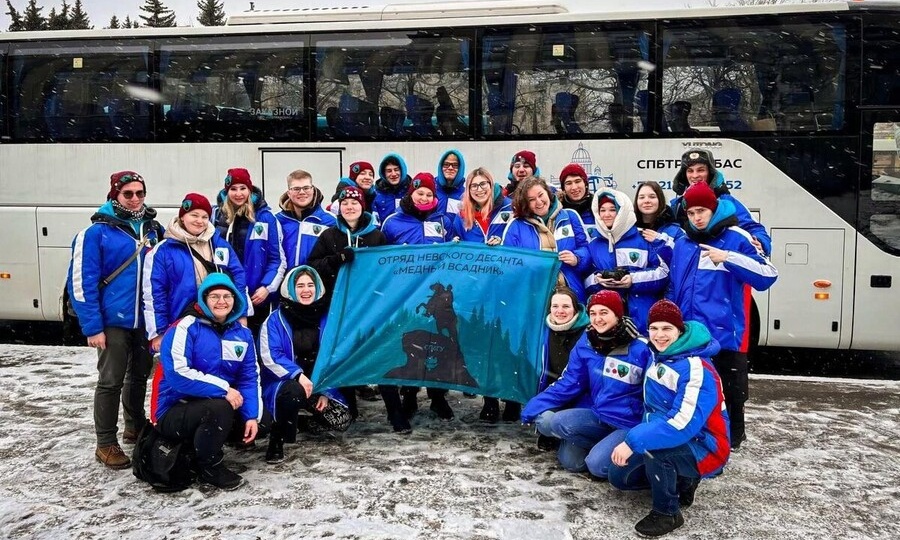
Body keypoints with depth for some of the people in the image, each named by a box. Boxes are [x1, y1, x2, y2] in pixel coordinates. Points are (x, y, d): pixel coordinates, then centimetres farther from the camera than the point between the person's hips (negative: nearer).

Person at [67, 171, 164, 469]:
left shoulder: (153, 229, 5)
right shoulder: (97, 233, -11)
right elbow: (81, 283, -12)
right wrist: (92, 327, -15)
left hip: (146, 320, 5)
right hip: (114, 321, -5)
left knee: (139, 376, 19)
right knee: (110, 381, 2)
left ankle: (135, 426, 37)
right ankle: (106, 444, 14)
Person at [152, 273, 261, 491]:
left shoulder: (242, 333, 3)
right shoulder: (186, 328, -15)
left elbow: (249, 378, 1)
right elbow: (177, 374, -26)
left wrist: (252, 416, -13)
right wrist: (223, 389, -28)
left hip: (219, 405, 7)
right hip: (174, 411, -7)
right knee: (219, 407, -35)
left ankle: (204, 440, 13)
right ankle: (208, 466, -9)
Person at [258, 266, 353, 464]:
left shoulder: (326, 317, 1)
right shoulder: (276, 319, -8)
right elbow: (270, 356, -17)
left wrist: (326, 391, -4)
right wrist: (298, 375, -28)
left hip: (318, 384, 4)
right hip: (284, 382, -4)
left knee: (342, 419, -17)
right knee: (294, 391, -39)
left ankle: (309, 424, 20)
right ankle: (276, 440, -11)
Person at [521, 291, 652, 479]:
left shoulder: (640, 349, -13)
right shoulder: (586, 343, 1)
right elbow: (568, 383, 4)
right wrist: (533, 409, -4)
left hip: (631, 423, -5)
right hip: (599, 416, 5)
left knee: (597, 464, -27)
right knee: (547, 421, -16)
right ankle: (603, 446, 1)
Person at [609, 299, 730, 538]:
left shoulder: (697, 369, -26)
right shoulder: (658, 357, 1)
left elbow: (684, 424, -36)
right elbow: (652, 407, 13)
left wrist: (633, 441, -36)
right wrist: (636, 439, 1)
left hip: (704, 450, -8)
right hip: (667, 442, 9)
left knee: (652, 444, -36)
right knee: (619, 476, 4)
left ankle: (667, 512, -13)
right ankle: (683, 480, 20)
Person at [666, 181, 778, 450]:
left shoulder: (736, 238, -4)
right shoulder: (682, 244, 11)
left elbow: (767, 276, -15)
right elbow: (673, 289, 18)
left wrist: (728, 258, -23)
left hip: (725, 334, -4)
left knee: (730, 390, 7)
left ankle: (731, 436, 26)